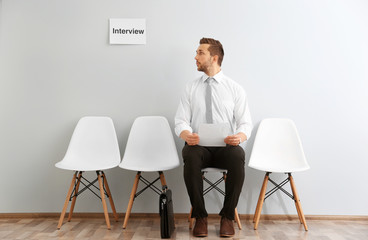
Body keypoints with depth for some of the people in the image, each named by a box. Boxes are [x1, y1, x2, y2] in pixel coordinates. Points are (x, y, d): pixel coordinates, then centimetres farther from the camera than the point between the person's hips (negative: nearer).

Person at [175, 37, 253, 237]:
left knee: (238, 157, -34)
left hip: (226, 146, 0)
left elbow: (246, 123, 2)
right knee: (190, 156, -34)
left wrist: (239, 136, -22)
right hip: (198, 145, 1)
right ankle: (200, 217, -15)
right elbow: (180, 121, 3)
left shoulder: (235, 89, 7)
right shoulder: (191, 88, 10)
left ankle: (228, 217, -13)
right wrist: (187, 134, -21)